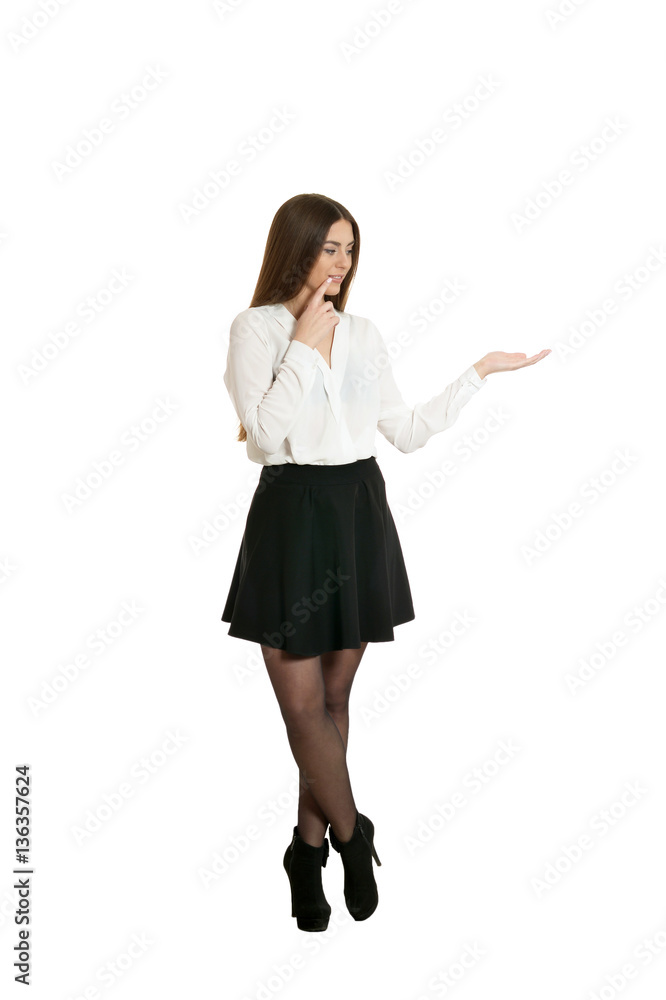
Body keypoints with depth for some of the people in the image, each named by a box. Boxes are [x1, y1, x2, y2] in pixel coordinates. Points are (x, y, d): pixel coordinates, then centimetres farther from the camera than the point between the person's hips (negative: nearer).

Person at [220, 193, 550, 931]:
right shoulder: (255, 328, -3)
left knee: (333, 697, 10)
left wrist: (480, 372, 12)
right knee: (302, 704, -1)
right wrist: (306, 343, -12)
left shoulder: (362, 334, 11)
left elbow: (406, 431, 12)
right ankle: (351, 835, 21)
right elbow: (265, 434, -14)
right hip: (292, 514, -4)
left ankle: (309, 851, 24)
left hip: (360, 514, 4)